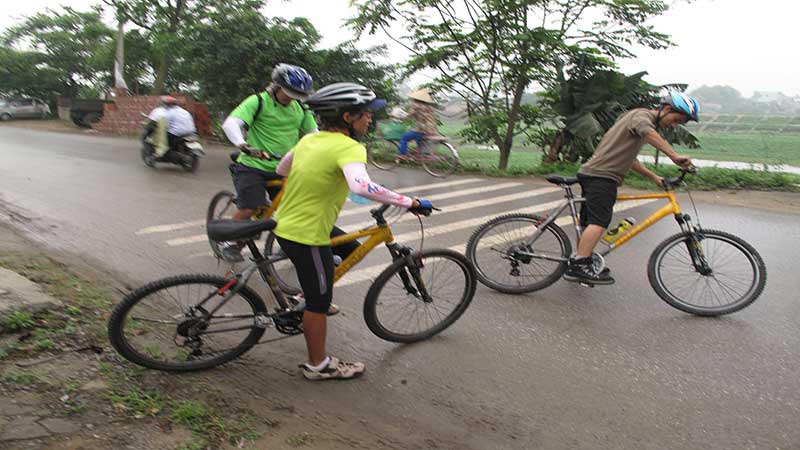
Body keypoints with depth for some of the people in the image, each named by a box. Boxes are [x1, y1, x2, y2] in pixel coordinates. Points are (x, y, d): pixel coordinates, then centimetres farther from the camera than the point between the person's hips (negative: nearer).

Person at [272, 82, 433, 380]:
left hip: (285, 224, 9)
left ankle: (307, 296, 41)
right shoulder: (349, 148, -21)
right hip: (307, 235, -9)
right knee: (319, 302, 7)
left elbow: (281, 170, 19)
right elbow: (361, 186, -41)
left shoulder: (309, 139, 5)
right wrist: (410, 203, -34)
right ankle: (318, 366, 24)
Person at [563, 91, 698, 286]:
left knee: (589, 224, 14)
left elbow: (629, 158, 32)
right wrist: (674, 156, -39)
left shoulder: (643, 119, 28)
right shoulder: (642, 115, -4)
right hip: (602, 175, -10)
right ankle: (579, 265, -29)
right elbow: (648, 132, -30)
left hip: (593, 173, 10)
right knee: (599, 222, -22)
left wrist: (654, 177, 25)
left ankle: (578, 266, 22)